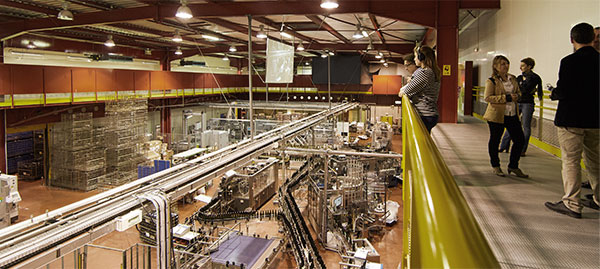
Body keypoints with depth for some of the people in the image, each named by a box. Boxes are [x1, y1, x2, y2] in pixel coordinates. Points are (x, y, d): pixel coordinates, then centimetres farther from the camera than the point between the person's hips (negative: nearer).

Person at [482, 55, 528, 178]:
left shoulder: (513, 78, 12)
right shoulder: (491, 81, -8)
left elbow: (518, 92, 23)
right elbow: (487, 97, -16)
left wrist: (516, 96, -2)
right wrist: (506, 98, -20)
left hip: (513, 114, 6)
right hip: (497, 115, -6)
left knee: (519, 140, 4)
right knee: (495, 140, 5)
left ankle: (513, 166, 19)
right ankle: (495, 166, 23)